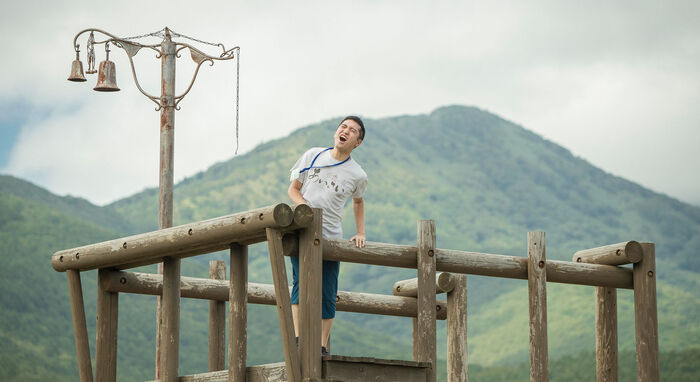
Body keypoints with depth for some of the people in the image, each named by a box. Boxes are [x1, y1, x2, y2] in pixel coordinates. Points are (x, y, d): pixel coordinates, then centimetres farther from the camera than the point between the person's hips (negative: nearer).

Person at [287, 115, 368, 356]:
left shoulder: (357, 175, 5)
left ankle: (322, 347, 7)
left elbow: (358, 201, 24)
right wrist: (304, 206, -11)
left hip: (331, 238, 1)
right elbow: (293, 188, 9)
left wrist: (360, 233, 15)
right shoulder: (313, 156, 5)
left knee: (328, 296, 0)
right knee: (302, 282, -17)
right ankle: (298, 340, -22)